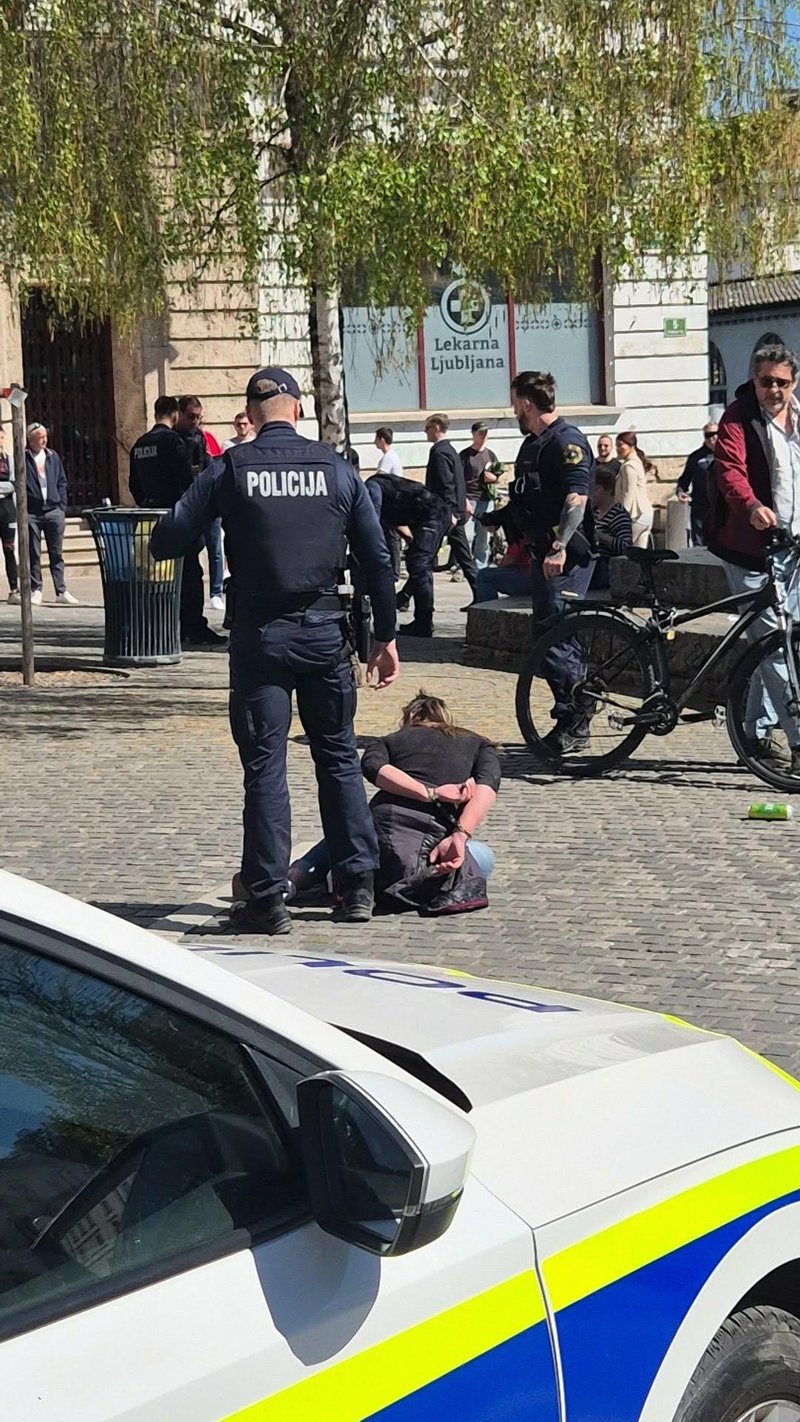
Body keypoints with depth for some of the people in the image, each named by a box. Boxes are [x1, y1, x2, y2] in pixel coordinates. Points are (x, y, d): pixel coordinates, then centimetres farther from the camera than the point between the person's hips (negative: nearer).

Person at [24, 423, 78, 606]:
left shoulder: (53, 457, 10)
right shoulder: (23, 459, -2)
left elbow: (62, 482, 13)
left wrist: (62, 507, 5)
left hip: (54, 511, 3)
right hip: (31, 513, -3)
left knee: (57, 554, 5)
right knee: (34, 555, 4)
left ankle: (61, 591, 8)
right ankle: (35, 590, 11)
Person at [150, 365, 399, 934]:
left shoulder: (231, 469, -4)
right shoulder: (337, 468, 3)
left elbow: (166, 542, -7)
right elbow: (378, 557, 3)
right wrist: (386, 637, 10)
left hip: (260, 634, -2)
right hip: (325, 631, 2)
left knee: (265, 765, 2)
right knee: (339, 757, 13)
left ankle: (267, 899, 3)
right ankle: (359, 886, 14)